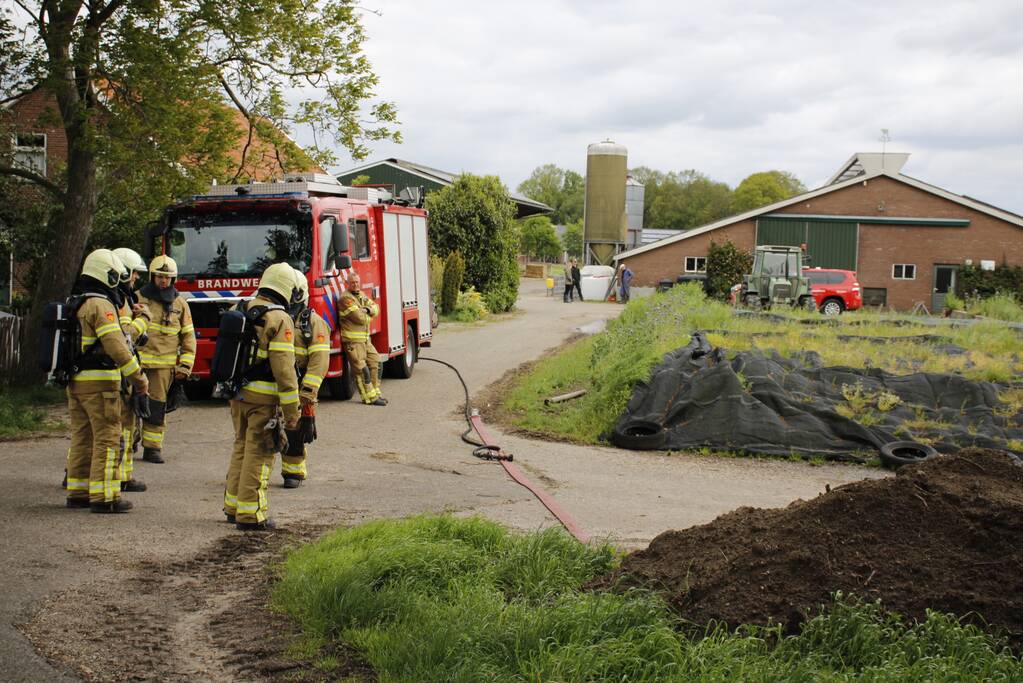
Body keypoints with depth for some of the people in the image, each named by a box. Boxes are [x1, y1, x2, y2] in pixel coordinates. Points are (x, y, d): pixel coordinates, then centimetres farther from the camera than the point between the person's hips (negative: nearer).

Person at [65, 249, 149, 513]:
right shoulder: (101, 306, -14)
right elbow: (116, 346, -20)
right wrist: (139, 376, -15)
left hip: (75, 380, 9)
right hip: (99, 382, -9)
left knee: (82, 438, 15)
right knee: (107, 439, -5)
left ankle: (78, 492, 20)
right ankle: (104, 497, -7)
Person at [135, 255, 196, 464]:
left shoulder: (180, 304, 9)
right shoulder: (137, 299, 4)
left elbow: (188, 338, 11)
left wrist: (185, 366, 3)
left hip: (164, 366, 1)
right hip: (137, 362, -1)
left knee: (156, 407, 3)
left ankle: (152, 447, 11)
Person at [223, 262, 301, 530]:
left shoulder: (243, 310, 10)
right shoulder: (279, 320, -14)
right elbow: (284, 368, -18)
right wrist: (291, 410, -15)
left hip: (238, 394, 8)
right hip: (264, 398, -8)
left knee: (242, 448, 19)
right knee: (258, 454, -2)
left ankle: (233, 507, 26)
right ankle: (250, 514, 1)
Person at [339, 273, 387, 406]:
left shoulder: (362, 295, 17)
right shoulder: (346, 298, -13)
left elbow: (375, 308, 11)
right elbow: (359, 317, -18)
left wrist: (368, 309, -12)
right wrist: (368, 316, 3)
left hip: (365, 338, 9)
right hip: (353, 340, -9)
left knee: (375, 363, 11)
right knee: (361, 368, -8)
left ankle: (376, 393, 20)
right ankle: (370, 397, -7)